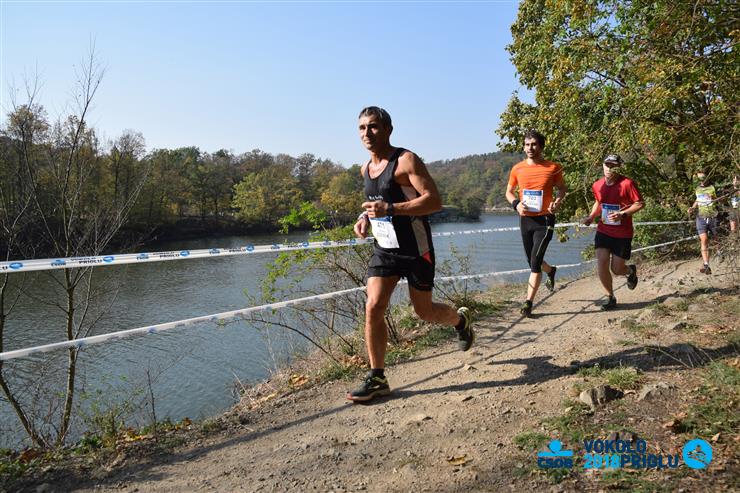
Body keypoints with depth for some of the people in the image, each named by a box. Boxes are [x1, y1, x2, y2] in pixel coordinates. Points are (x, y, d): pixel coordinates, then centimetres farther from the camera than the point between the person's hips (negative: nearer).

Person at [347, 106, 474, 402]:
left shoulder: (406, 161, -14)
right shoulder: (366, 169, 9)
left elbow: (434, 201, -22)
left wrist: (389, 209, -31)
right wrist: (365, 218, 4)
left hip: (415, 249, -6)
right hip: (383, 248, 6)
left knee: (424, 312, 7)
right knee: (373, 308, -8)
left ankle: (460, 320, 42)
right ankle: (377, 379, 3)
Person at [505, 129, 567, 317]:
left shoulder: (553, 168, -5)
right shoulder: (517, 169, 1)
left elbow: (562, 188, 9)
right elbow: (509, 191, 12)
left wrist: (558, 201, -13)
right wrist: (516, 204, -9)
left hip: (544, 220, -4)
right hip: (525, 219, 4)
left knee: (535, 261, -12)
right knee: (532, 261, 16)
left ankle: (528, 302, -5)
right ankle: (551, 271, 51)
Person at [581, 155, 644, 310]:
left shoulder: (627, 184, -14)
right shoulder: (597, 185, 1)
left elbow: (640, 203, -10)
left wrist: (622, 214, -23)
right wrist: (591, 216, 2)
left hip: (623, 234, -4)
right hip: (603, 231, 4)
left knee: (617, 269, 3)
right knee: (601, 265, -9)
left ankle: (631, 271, 42)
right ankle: (610, 298, 10)